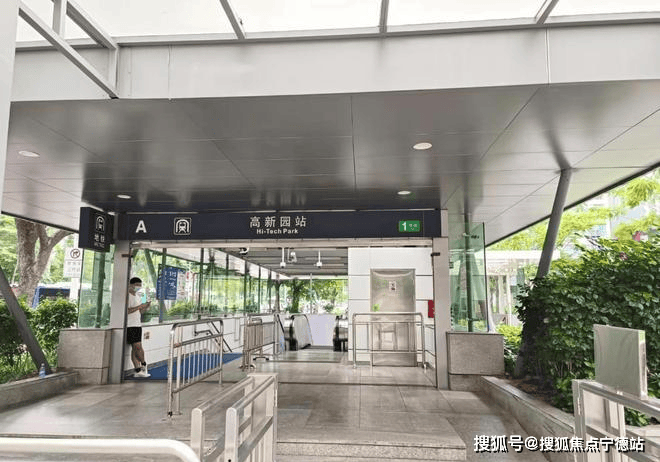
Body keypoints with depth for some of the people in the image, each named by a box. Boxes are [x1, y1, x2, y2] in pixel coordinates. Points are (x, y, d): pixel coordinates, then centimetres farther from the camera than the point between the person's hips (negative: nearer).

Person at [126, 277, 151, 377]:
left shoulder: (137, 296, 19)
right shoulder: (127, 296, -8)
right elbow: (127, 310, -19)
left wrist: (146, 307, 5)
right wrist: (139, 306, -19)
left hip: (138, 325, 8)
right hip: (130, 325, -8)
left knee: (135, 348, 7)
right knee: (137, 346, -9)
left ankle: (138, 370, 7)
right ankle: (143, 364, 10)